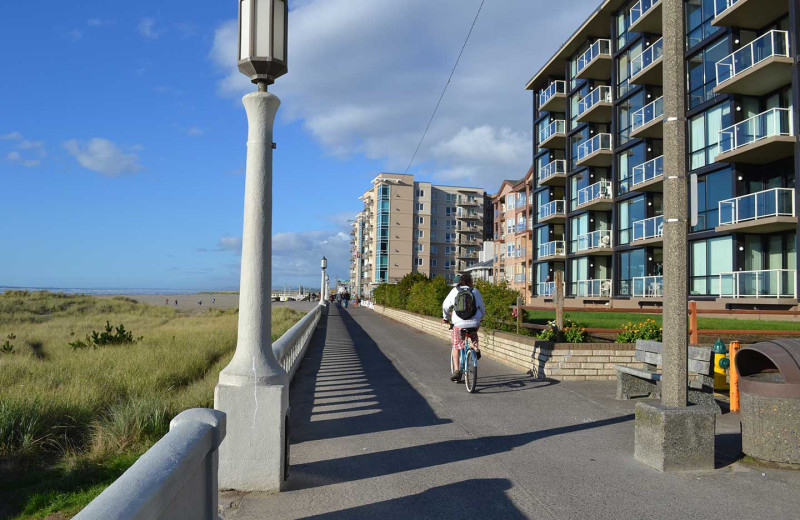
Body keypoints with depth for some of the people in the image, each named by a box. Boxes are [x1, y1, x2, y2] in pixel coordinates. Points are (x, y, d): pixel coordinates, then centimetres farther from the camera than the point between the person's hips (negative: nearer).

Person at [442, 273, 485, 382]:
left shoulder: (455, 291, 4)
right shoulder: (475, 291, 4)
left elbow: (445, 305, 9)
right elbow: (481, 307, 11)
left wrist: (445, 317, 26)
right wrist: (481, 317, 31)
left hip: (459, 324, -1)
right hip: (474, 323, 1)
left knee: (456, 346, 12)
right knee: (474, 334, 37)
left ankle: (457, 370, 3)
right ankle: (476, 349, 16)